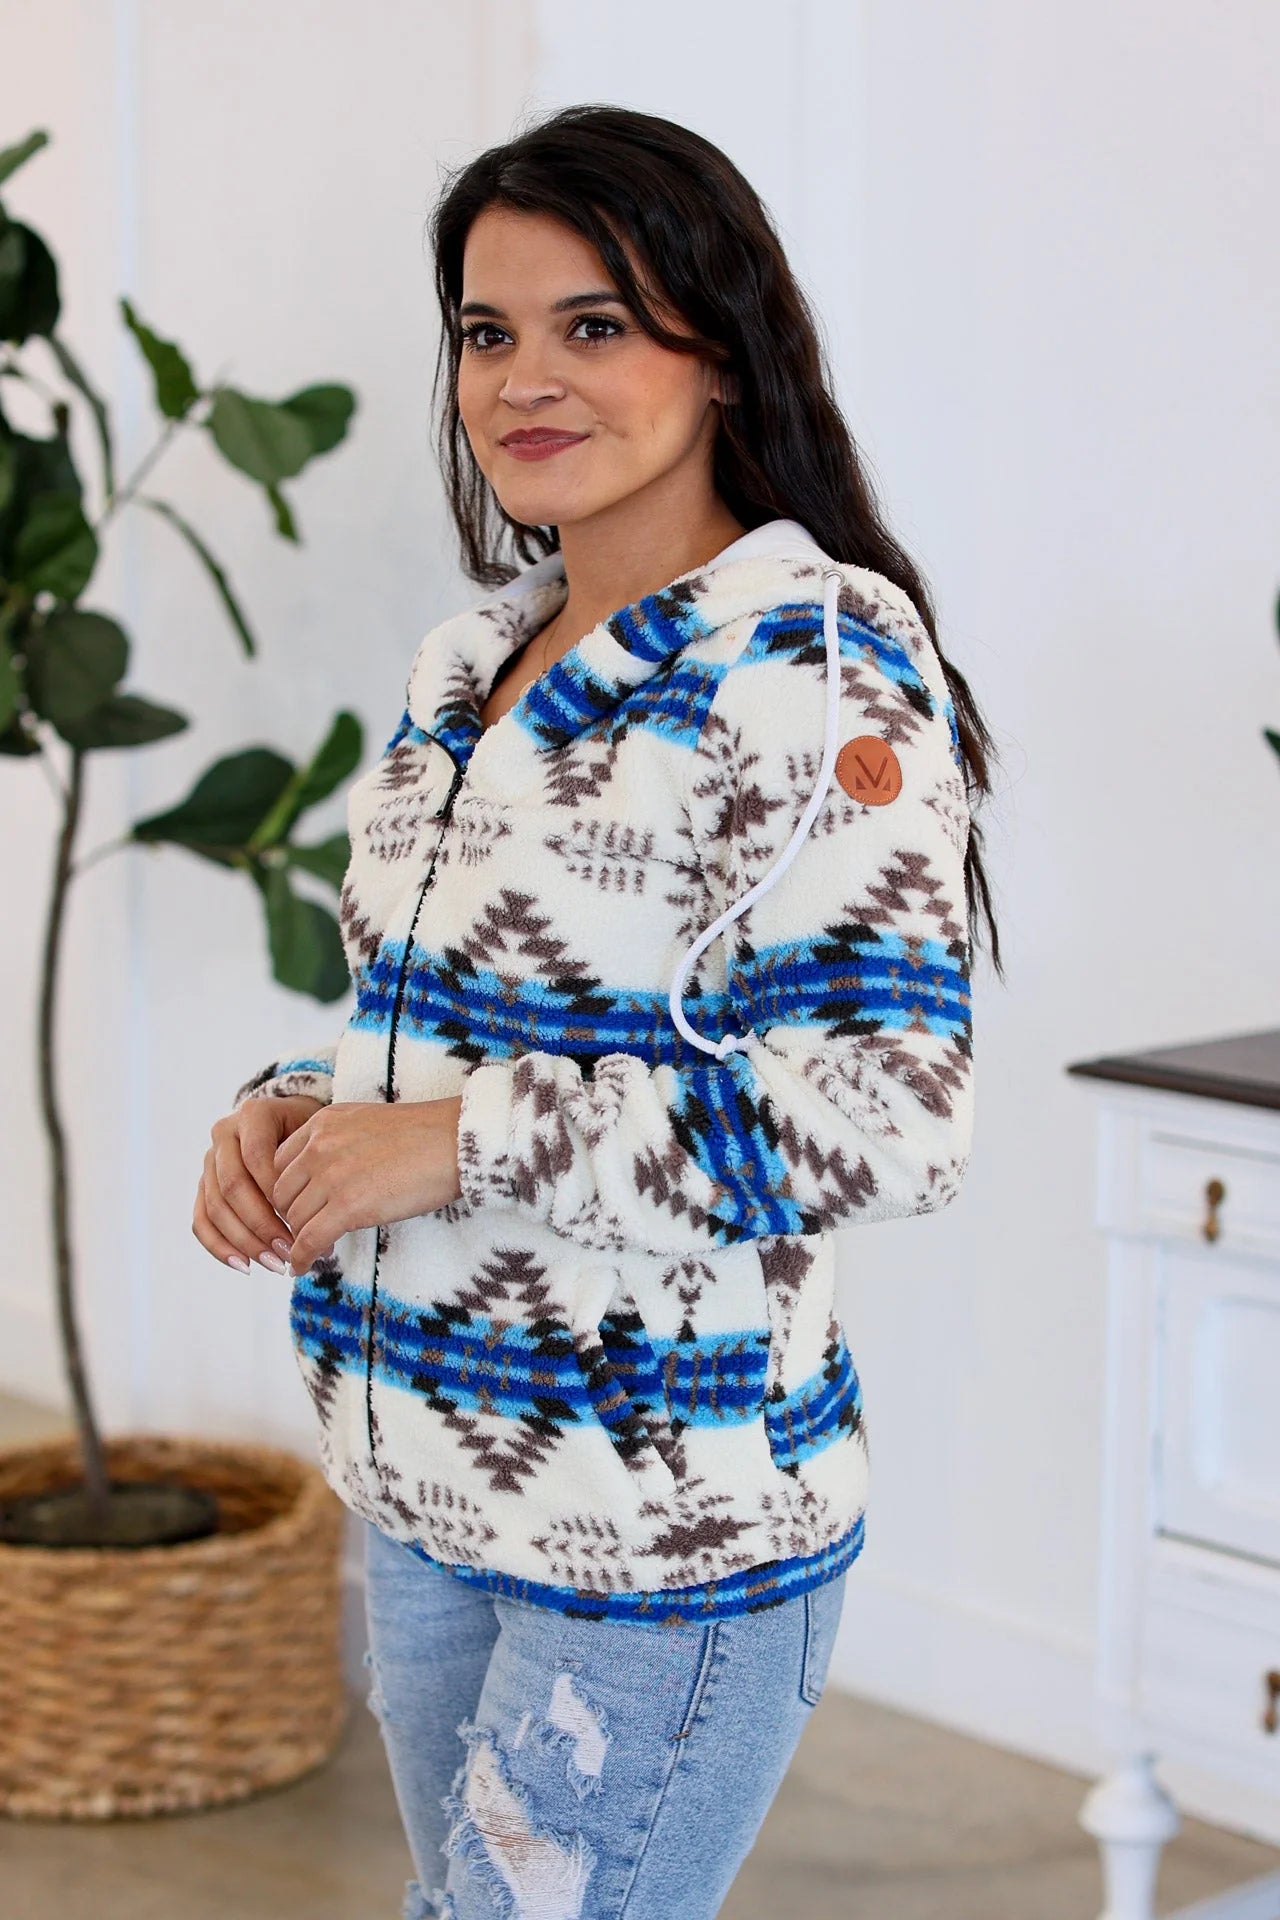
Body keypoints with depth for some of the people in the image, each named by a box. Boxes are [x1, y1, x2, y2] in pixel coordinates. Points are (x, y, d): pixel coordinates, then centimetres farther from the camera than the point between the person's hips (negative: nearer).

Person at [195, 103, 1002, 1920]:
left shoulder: (813, 663, -15)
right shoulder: (471, 661, 10)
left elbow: (885, 1116, -23)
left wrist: (462, 1142, -22)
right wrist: (297, 1112, 1)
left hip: (662, 1535, -8)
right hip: (431, 1495, 8)